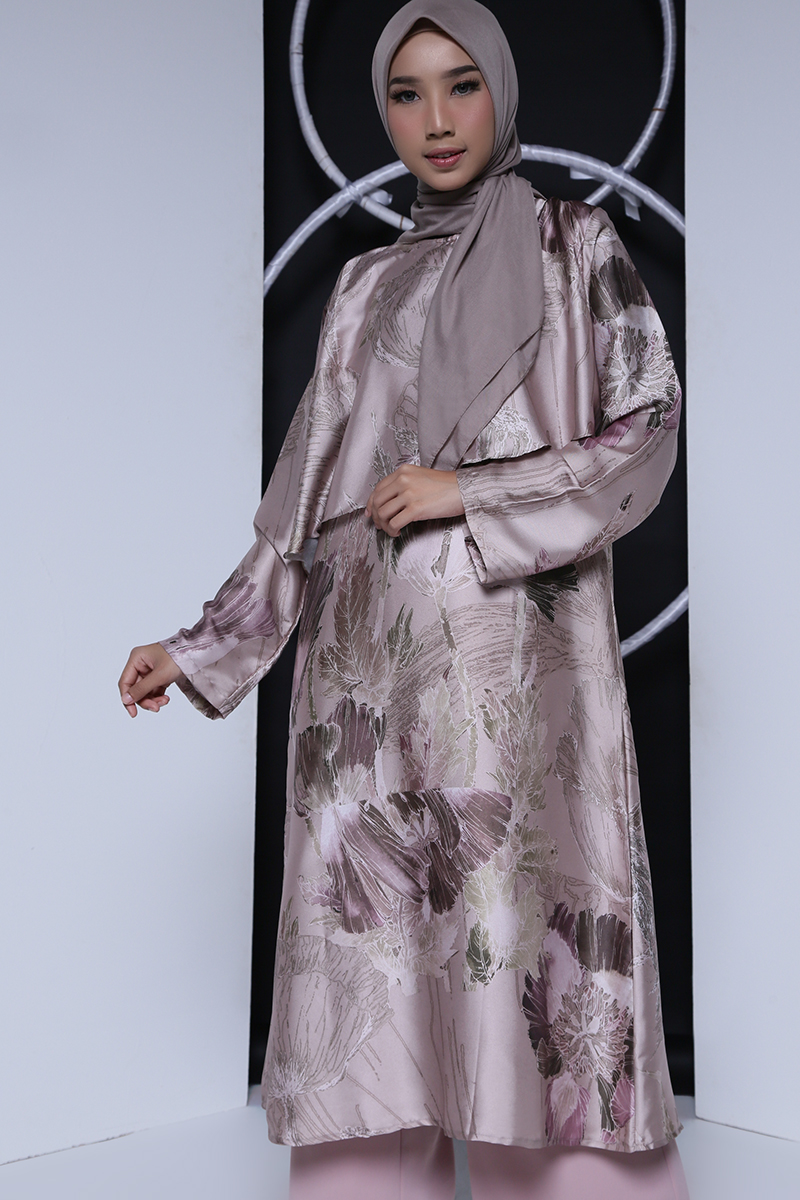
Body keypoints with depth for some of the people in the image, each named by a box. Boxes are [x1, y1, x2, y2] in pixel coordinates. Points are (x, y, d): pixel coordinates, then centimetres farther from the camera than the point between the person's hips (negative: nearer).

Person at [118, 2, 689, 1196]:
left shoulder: (573, 245, 8)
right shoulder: (367, 286, 17)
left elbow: (649, 428, -1)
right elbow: (310, 492, 15)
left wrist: (472, 491, -10)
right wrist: (206, 646, 9)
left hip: (511, 656, -3)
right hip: (372, 662, 4)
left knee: (522, 916, -6)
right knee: (374, 926, 2)